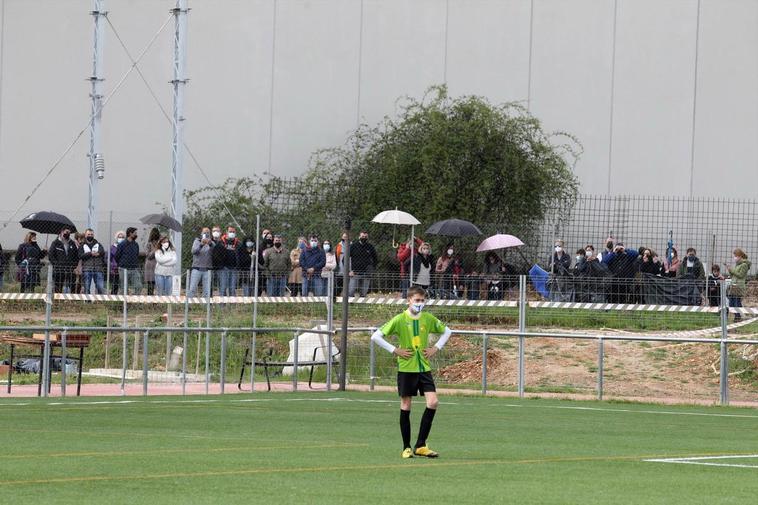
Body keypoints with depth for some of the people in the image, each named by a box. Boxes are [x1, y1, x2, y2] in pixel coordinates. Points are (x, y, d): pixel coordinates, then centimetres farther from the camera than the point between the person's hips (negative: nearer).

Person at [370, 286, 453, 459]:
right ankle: (407, 448, 12)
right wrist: (395, 350, -10)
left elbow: (446, 331, 21)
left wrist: (436, 348, 8)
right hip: (406, 368, -3)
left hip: (424, 368, 3)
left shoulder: (428, 319, 4)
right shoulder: (399, 320, -7)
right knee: (406, 407, 1)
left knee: (433, 402, -11)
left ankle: (420, 446, -2)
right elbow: (376, 336, -7)